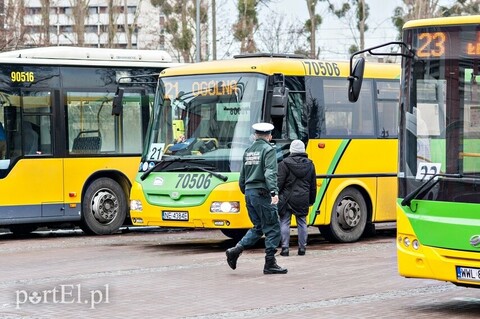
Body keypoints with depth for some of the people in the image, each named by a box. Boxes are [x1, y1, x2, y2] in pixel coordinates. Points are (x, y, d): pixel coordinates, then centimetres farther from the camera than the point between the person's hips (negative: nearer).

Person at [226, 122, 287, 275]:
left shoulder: (248, 151, 15)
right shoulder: (268, 150, -7)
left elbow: (242, 175, 21)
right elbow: (270, 173, -21)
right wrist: (274, 192, -29)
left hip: (249, 192, 8)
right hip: (262, 193, -8)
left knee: (258, 227, 15)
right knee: (272, 229, 0)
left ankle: (235, 250, -1)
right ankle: (270, 264, 0)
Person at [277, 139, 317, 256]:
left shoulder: (285, 164, -9)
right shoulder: (310, 164, 7)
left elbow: (279, 183, -10)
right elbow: (313, 185, 13)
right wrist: (311, 200, 21)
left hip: (287, 199, -4)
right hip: (303, 200, 4)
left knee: (284, 223, 2)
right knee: (302, 223, 12)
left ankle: (285, 248, -2)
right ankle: (302, 248, 13)